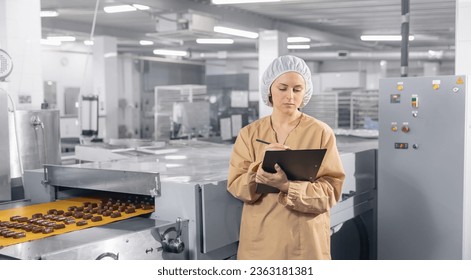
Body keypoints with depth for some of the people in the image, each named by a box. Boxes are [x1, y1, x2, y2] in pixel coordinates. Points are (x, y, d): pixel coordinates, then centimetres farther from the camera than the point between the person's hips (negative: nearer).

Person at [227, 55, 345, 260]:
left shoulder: (321, 132, -4)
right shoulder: (250, 133, 3)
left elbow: (330, 190, -9)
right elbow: (236, 185, -2)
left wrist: (287, 186, -25)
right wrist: (261, 167, -21)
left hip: (305, 238, -1)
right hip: (261, 236, 2)